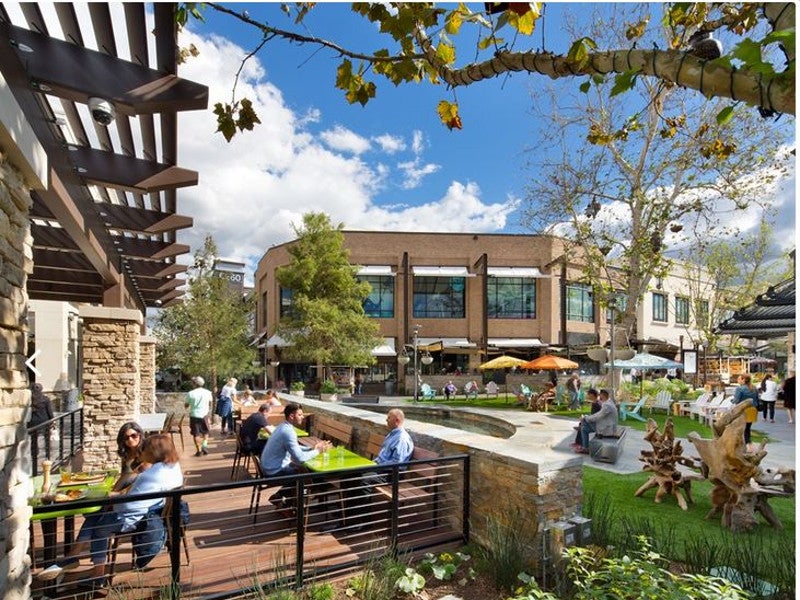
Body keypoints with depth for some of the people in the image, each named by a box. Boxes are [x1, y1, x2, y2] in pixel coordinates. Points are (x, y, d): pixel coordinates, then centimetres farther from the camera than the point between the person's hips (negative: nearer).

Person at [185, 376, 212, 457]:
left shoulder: (190, 393, -9)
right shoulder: (208, 392, -1)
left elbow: (186, 405, 2)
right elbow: (210, 404, 10)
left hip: (194, 415, -2)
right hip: (204, 415, 2)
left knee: (196, 433, 8)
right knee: (205, 432, 18)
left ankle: (199, 450, 8)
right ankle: (205, 445, -2)